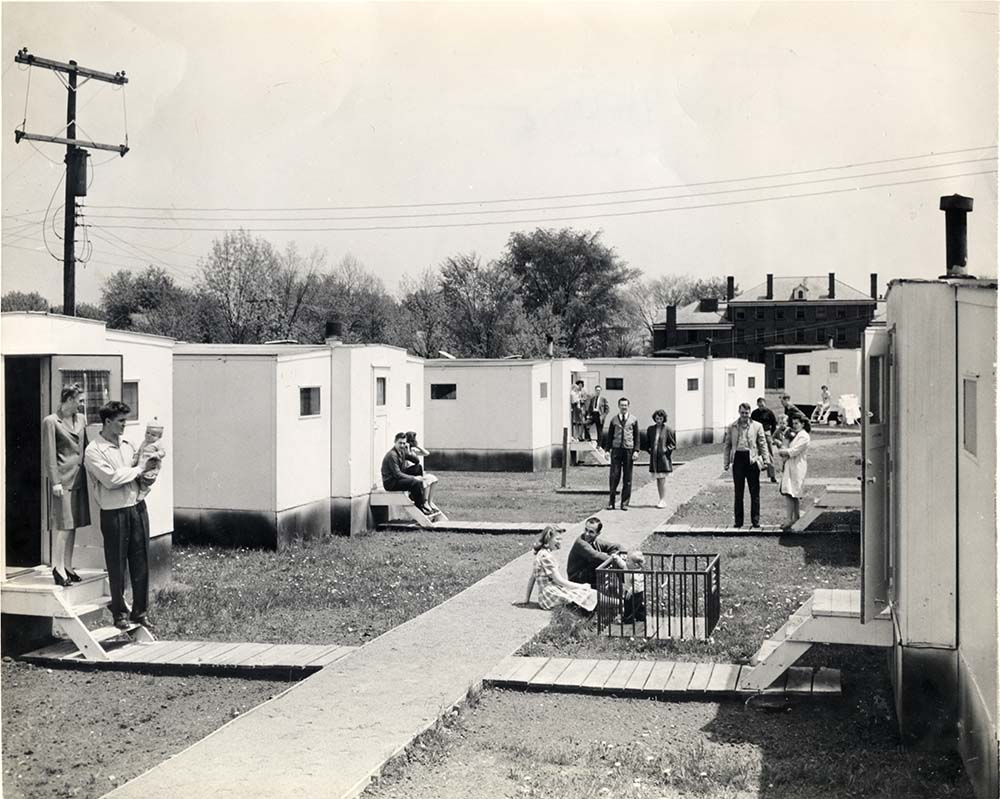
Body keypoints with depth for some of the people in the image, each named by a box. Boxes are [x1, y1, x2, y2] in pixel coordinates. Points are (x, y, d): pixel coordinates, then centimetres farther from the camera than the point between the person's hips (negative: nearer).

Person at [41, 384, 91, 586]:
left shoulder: (81, 419, 12)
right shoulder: (51, 422, -7)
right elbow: (49, 455, -9)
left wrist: (90, 469, 11)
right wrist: (55, 481, -13)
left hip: (79, 478, 7)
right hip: (63, 478, -7)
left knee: (73, 524, 10)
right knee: (61, 524, -6)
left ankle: (67, 567, 17)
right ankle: (58, 568, -2)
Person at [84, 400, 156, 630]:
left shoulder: (127, 444, 12)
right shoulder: (93, 451, -9)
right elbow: (111, 479, -19)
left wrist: (149, 468, 3)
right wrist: (137, 469, -9)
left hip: (137, 507, 6)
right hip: (114, 513, -6)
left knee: (141, 563, 8)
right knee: (117, 566, 3)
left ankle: (141, 611, 18)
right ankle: (120, 613, 16)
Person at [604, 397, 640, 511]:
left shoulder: (634, 420, 8)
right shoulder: (614, 419, 9)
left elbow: (637, 436, 7)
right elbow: (609, 436, 12)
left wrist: (636, 450, -3)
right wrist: (607, 450, 4)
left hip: (628, 450, 0)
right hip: (616, 449, 0)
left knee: (627, 478, 1)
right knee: (614, 476, -4)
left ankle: (625, 503, 7)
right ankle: (611, 502, 1)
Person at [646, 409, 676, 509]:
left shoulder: (667, 430, -5)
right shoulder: (650, 429, 7)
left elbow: (673, 443, 1)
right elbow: (647, 442, 20)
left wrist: (667, 450, -10)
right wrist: (649, 450, 6)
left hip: (663, 457, -5)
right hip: (654, 457, 5)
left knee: (662, 478, -8)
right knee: (658, 479, 9)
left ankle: (664, 500, -5)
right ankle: (661, 500, 15)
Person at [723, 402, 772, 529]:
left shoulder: (757, 426, 4)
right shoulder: (732, 427, 7)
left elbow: (763, 444, 5)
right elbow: (726, 445, 10)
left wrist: (766, 460, -1)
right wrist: (726, 462, 6)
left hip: (752, 459, -1)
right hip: (738, 458, 1)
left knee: (755, 492, 1)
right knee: (738, 492, 6)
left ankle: (755, 520, 8)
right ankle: (738, 521, 12)